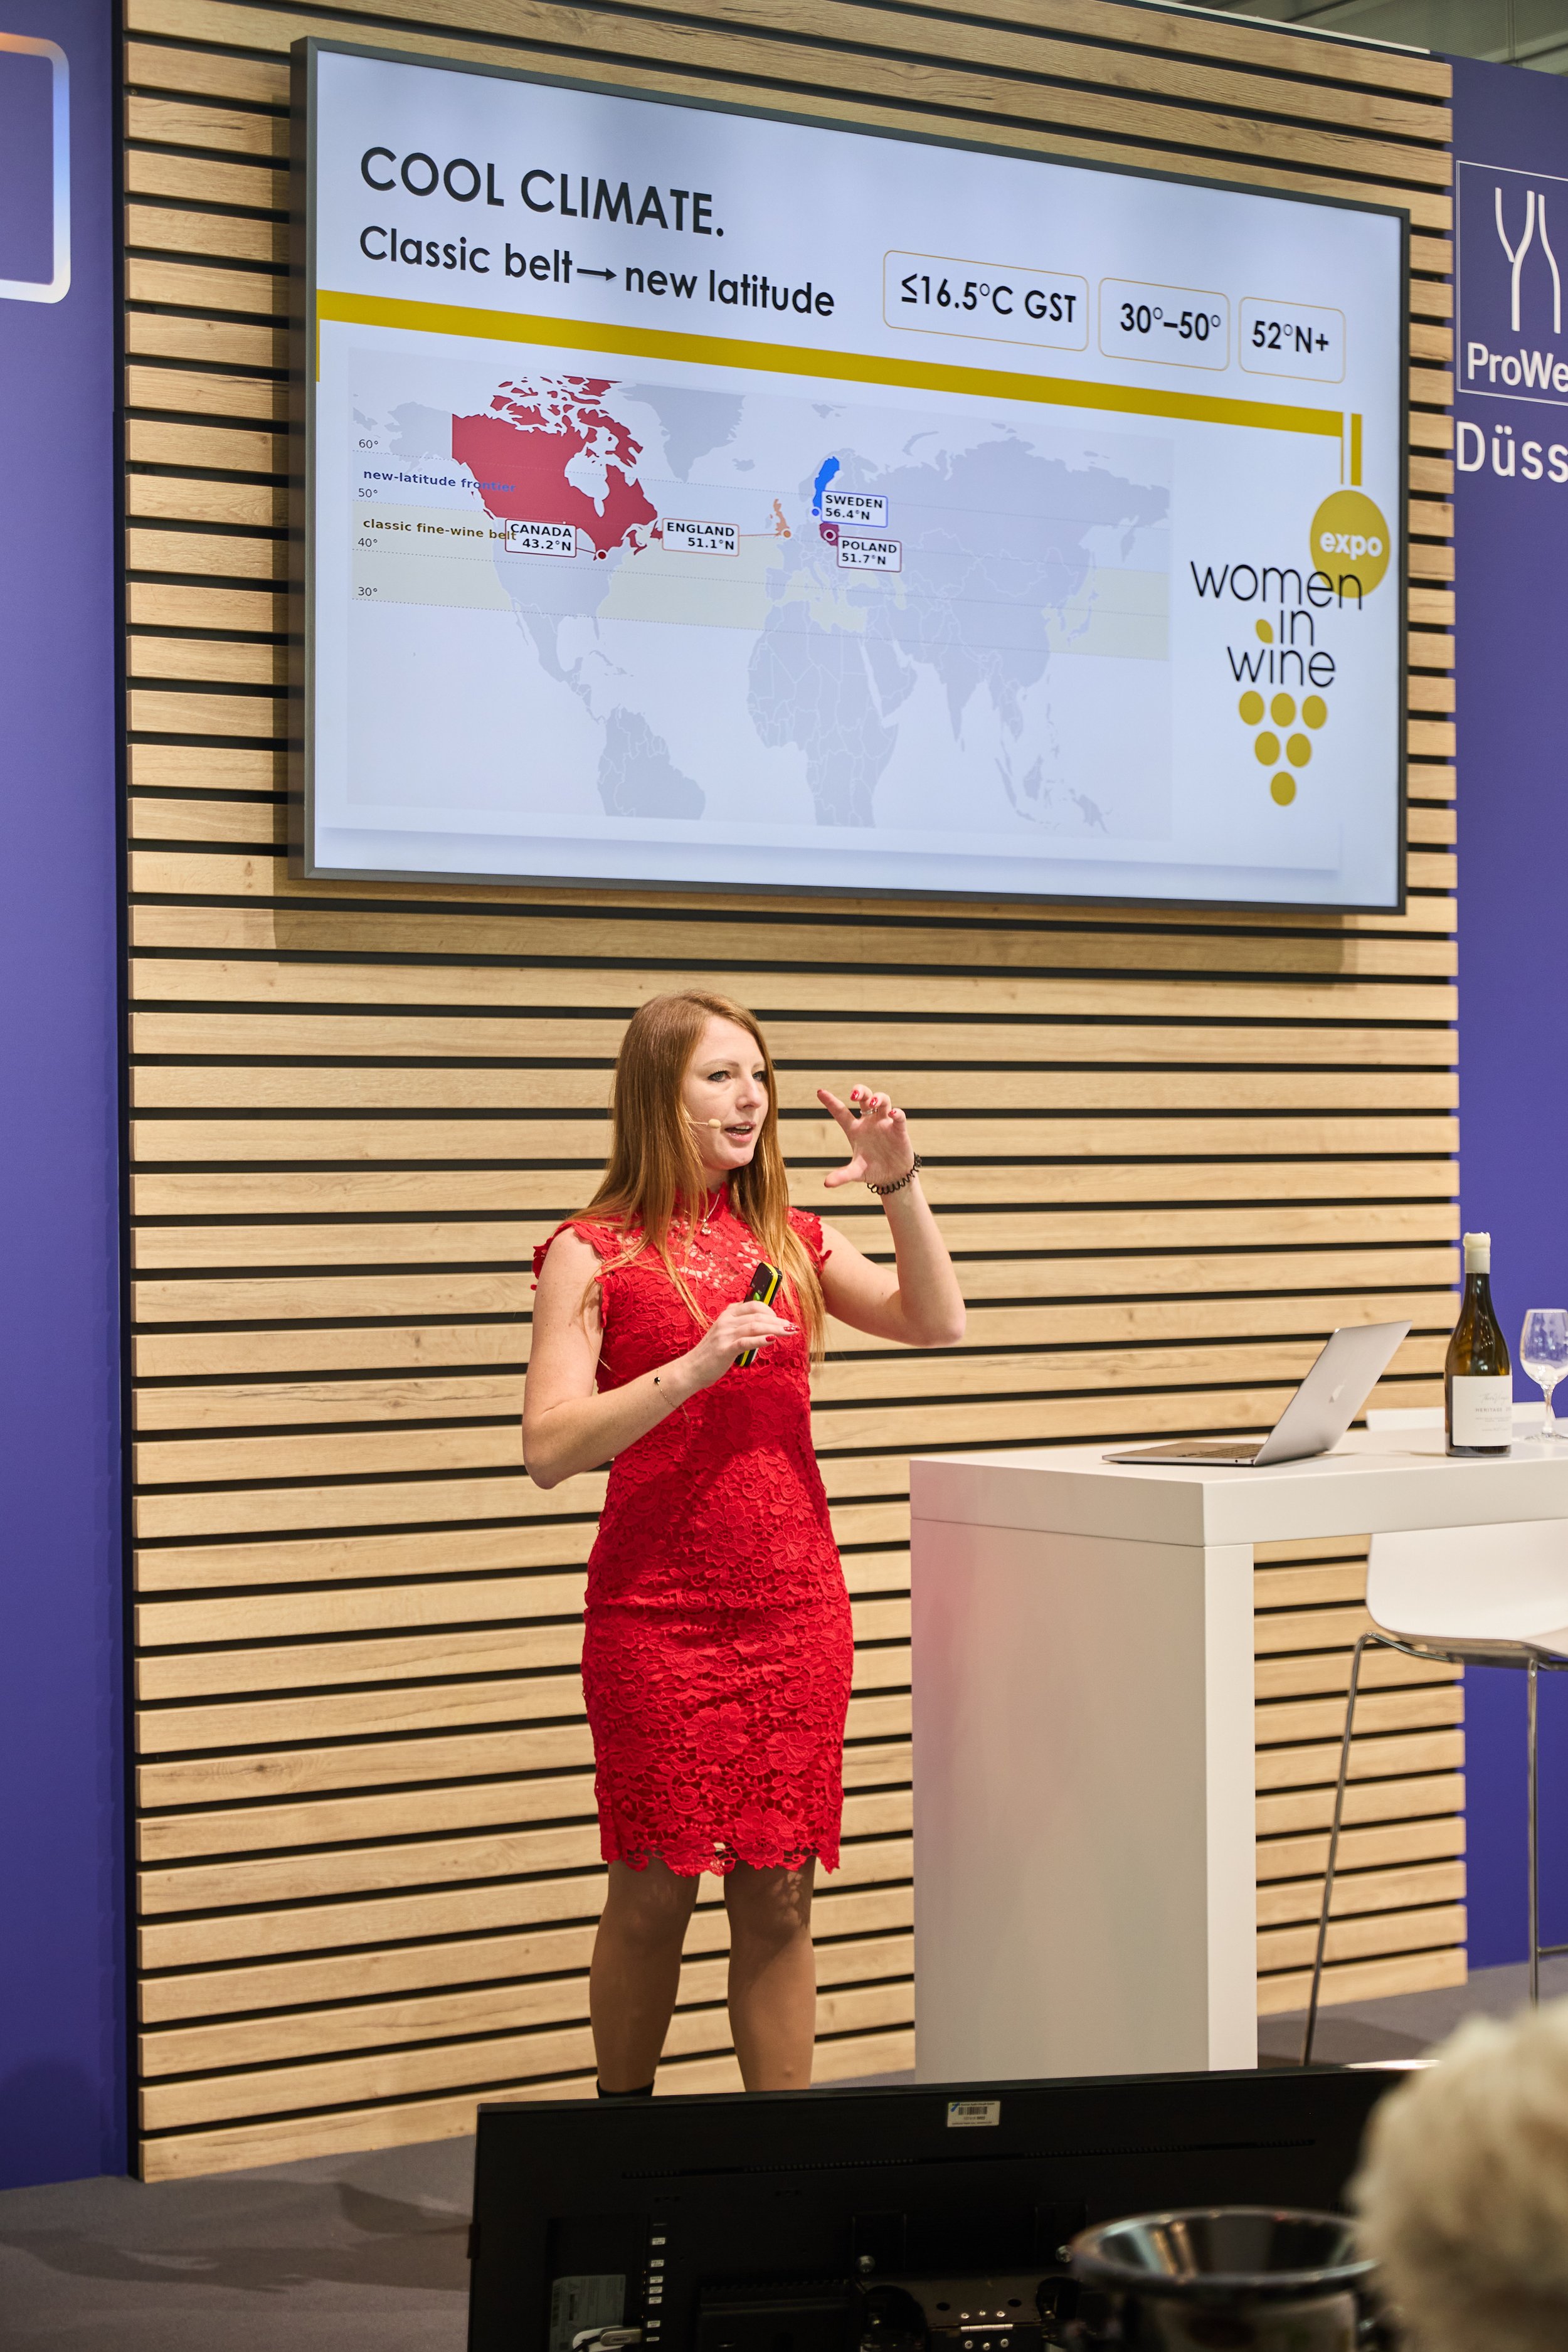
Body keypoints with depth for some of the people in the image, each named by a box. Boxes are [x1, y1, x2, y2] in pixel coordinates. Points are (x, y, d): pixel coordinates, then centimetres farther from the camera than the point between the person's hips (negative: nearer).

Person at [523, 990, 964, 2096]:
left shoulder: (790, 1242, 11)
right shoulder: (594, 1254, -3)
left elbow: (938, 1323, 3)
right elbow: (551, 1450, -11)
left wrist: (899, 1182, -7)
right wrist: (695, 1366, -21)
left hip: (796, 1609, 4)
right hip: (657, 1615, -4)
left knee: (779, 1893, 5)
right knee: (655, 1892, 3)